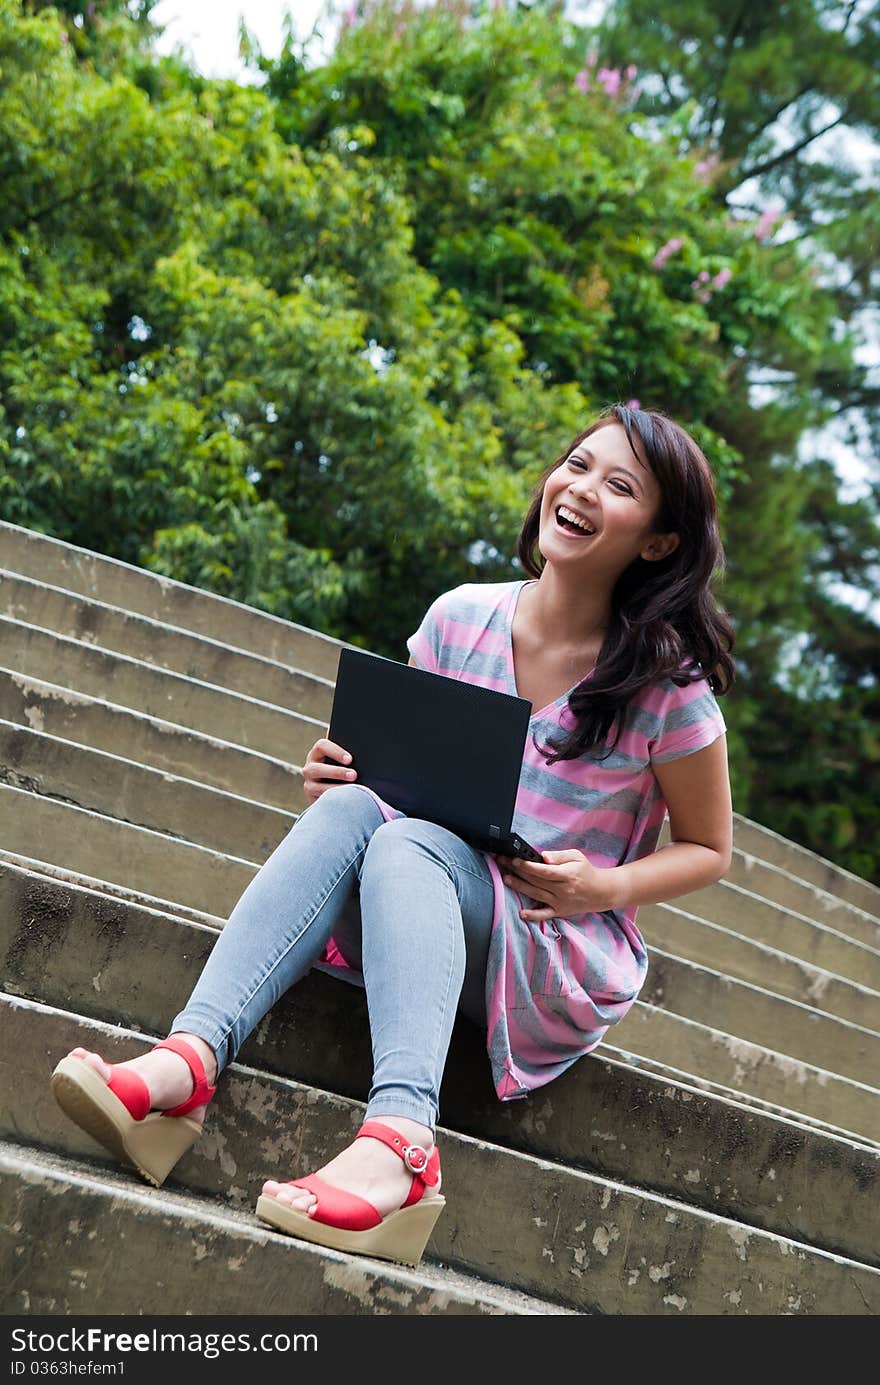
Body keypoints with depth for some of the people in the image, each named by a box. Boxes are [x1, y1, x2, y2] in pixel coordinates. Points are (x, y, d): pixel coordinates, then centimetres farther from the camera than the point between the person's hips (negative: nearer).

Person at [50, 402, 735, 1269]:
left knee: (407, 840, -33)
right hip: (423, 915, 4)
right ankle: (190, 1059, -48)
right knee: (349, 806, -28)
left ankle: (398, 1141, -57)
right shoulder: (462, 618, 3)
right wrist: (339, 770, -9)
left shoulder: (666, 681, -7)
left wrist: (606, 886, -16)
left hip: (565, 955, -4)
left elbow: (708, 850, 3)